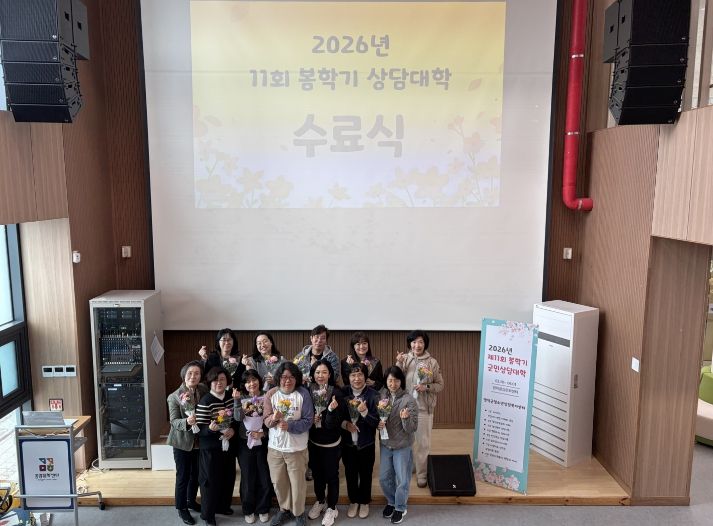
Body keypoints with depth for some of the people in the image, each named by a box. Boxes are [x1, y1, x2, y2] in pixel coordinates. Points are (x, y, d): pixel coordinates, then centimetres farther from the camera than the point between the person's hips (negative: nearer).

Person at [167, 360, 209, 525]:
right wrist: (187, 422, -35)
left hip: (200, 441, 4)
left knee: (196, 474, 19)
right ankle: (181, 508, 26)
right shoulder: (174, 397, -15)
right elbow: (174, 421, -17)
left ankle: (191, 500, 41)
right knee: (183, 476, 7)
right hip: (183, 442, -4)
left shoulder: (204, 390, -4)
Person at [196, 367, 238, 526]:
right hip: (210, 448, -6)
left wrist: (232, 429, -7)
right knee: (211, 479, 4)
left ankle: (223, 506, 39)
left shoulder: (231, 398, 2)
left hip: (228, 445, 6)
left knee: (228, 477, 17)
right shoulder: (205, 401, -18)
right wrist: (210, 428, -37)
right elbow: (199, 428, -17)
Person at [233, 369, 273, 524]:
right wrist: (237, 401, -27)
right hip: (245, 443, 0)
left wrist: (263, 432, -16)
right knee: (248, 478, 9)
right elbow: (238, 418, -17)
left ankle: (263, 509, 27)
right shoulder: (242, 398, -2)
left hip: (263, 442, 0)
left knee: (265, 478, 7)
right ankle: (248, 510, 28)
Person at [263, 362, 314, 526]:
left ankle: (298, 512, 33)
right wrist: (273, 418, -29)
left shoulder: (303, 394, -13)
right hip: (275, 446, 3)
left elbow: (308, 421, -15)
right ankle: (284, 509, 40)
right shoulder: (271, 394, -4)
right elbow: (266, 421, -7)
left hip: (297, 448, -3)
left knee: (297, 482, 10)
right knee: (278, 481, 16)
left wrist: (289, 425, -28)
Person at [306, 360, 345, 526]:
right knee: (317, 473, 22)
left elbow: (335, 423, -21)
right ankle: (320, 501, 45)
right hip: (313, 441, 4)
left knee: (331, 475, 12)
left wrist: (332, 410, -38)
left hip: (331, 443, -4)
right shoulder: (308, 391, -9)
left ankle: (331, 508, 33)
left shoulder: (336, 394, -20)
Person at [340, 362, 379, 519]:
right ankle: (353, 501, 40)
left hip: (366, 443, -2)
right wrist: (344, 423, -17)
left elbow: (376, 422, -16)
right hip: (348, 442, 2)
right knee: (350, 474, 18)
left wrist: (365, 412, -32)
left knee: (365, 474, 16)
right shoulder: (343, 393, -8)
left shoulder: (372, 395, -16)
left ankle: (364, 502, 38)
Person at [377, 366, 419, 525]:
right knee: (384, 478, 16)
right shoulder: (382, 396, -5)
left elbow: (412, 429, -18)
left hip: (402, 446, -4)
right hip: (385, 444, 4)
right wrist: (378, 423, -14)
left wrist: (405, 418, -37)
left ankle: (400, 508, 34)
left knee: (402, 480, 10)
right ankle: (391, 502, 42)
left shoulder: (409, 400, -19)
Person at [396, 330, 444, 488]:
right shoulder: (404, 359, -3)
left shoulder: (432, 362, -6)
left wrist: (426, 387, -18)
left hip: (424, 408, -1)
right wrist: (399, 364, -21)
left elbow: (440, 385, -1)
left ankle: (422, 474, 22)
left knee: (423, 442, 7)